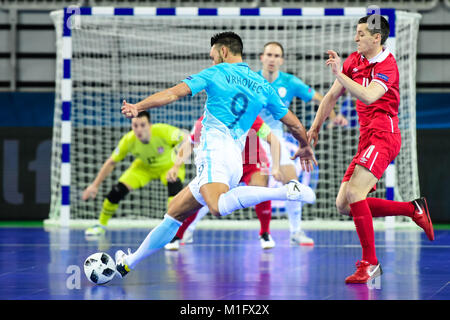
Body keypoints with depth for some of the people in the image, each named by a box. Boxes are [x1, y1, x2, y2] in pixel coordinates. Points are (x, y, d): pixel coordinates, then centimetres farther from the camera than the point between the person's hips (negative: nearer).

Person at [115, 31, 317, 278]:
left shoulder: (216, 73, 7)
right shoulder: (263, 87, 19)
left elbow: (174, 93, -3)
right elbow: (295, 124, 23)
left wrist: (138, 106, -2)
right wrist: (305, 148, 42)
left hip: (214, 151, -8)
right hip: (235, 162, 8)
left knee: (218, 206, -37)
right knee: (174, 213, 16)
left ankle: (284, 192, -44)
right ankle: (130, 262, 21)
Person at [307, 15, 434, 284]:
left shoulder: (387, 65, -12)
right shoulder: (354, 61, 13)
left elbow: (368, 96, -29)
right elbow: (332, 96, 20)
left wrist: (340, 74, -31)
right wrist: (315, 127, 15)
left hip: (383, 136, -9)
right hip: (367, 138, 9)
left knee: (354, 193, -24)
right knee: (344, 205, 2)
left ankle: (370, 263, -17)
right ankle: (413, 209, 11)